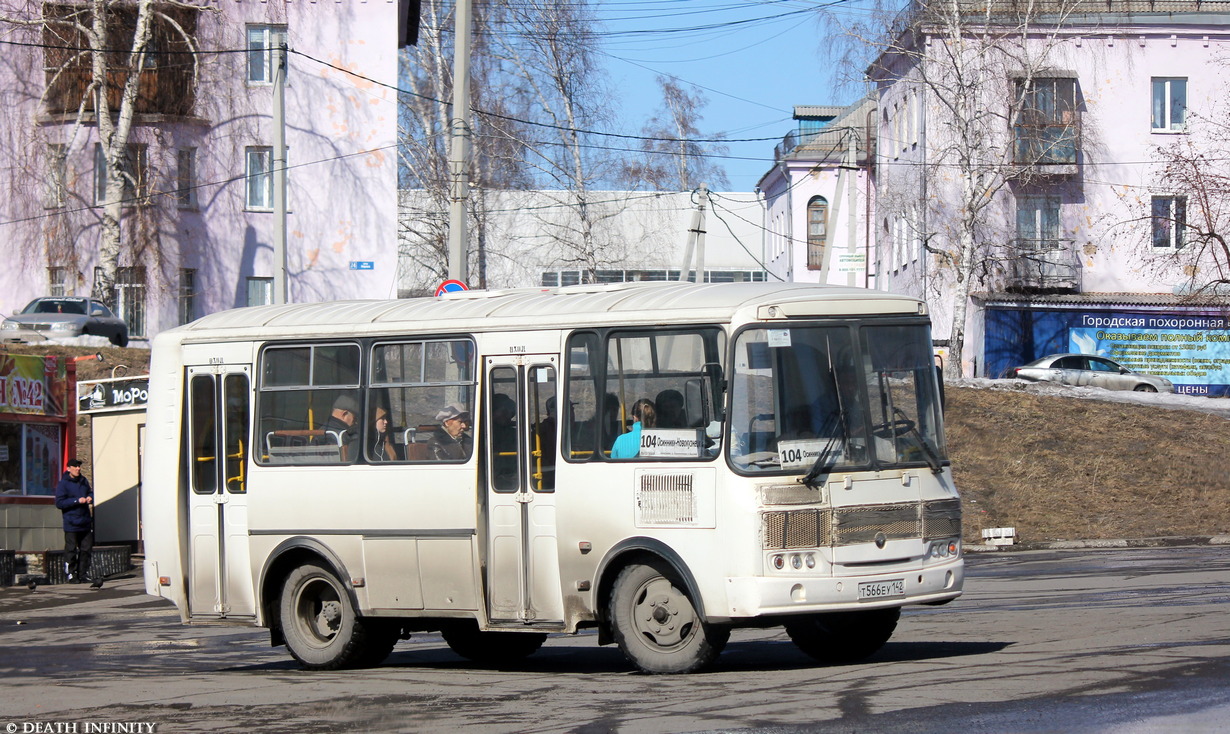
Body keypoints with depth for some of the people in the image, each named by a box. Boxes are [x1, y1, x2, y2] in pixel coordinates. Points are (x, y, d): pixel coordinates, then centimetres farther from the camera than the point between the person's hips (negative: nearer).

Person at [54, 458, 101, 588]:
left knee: (86, 549, 7)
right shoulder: (63, 484, -8)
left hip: (85, 523, 6)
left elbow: (90, 492, 26)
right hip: (71, 523, -6)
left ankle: (83, 574, 14)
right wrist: (77, 501, -18)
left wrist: (90, 497, 2)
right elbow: (59, 503, -14)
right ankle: (72, 575, 1)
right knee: (71, 550, -4)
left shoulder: (83, 481, 11)